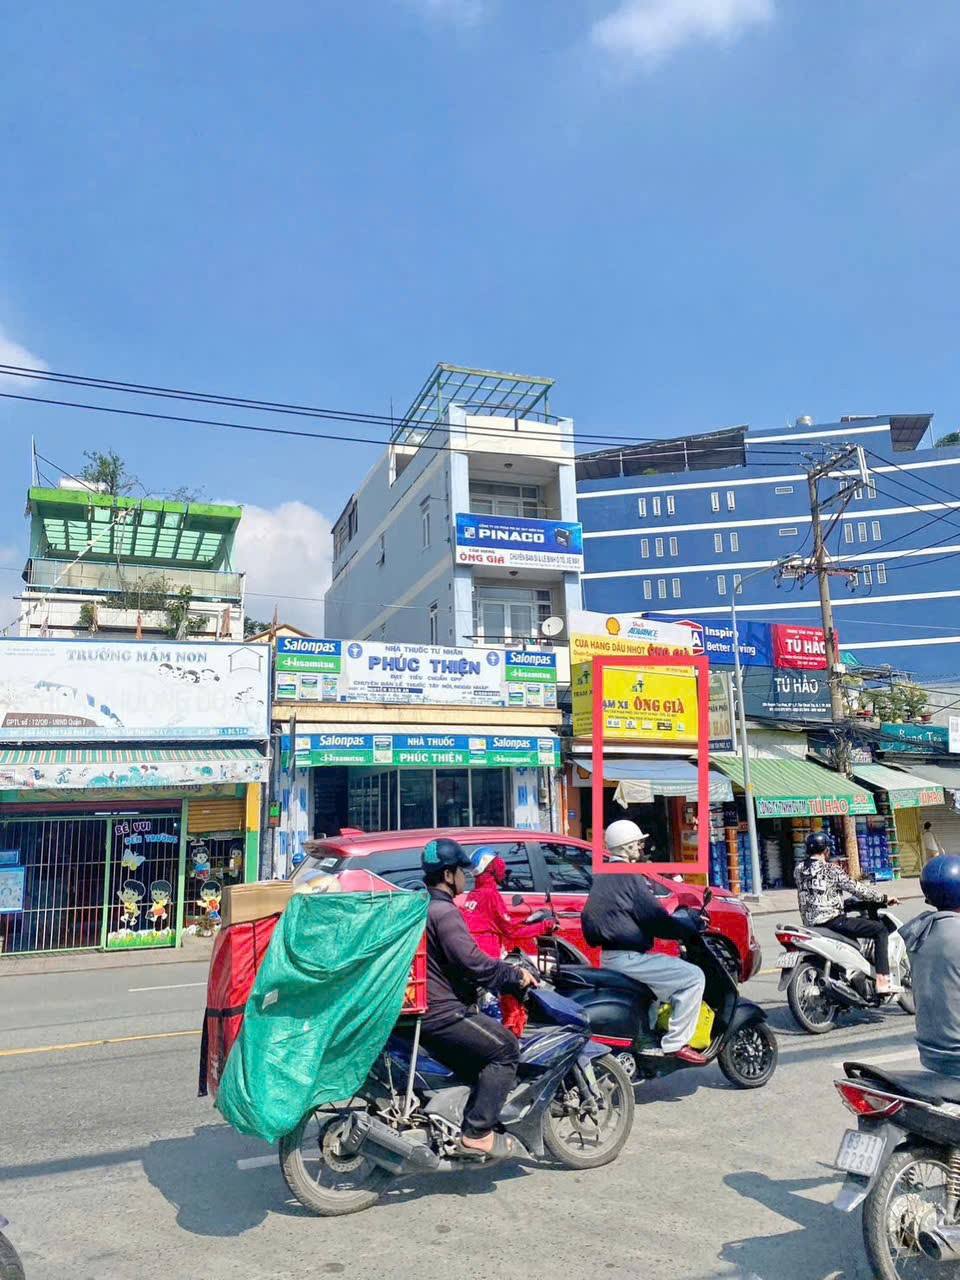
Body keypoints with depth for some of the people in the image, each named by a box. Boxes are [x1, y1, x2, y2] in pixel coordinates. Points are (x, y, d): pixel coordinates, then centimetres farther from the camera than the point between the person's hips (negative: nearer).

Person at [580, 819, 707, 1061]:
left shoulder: (601, 877, 15)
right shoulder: (628, 876, -14)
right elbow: (656, 919, -19)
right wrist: (691, 927, -5)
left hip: (609, 957, 10)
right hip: (628, 958, -10)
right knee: (693, 977, -11)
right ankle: (674, 1043, -10)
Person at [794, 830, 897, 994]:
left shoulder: (799, 869, 10)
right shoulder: (830, 869, -9)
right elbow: (856, 889, -10)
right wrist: (884, 898, 0)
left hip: (811, 925, 8)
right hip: (832, 921, -8)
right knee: (880, 929, -2)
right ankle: (882, 981, -11)